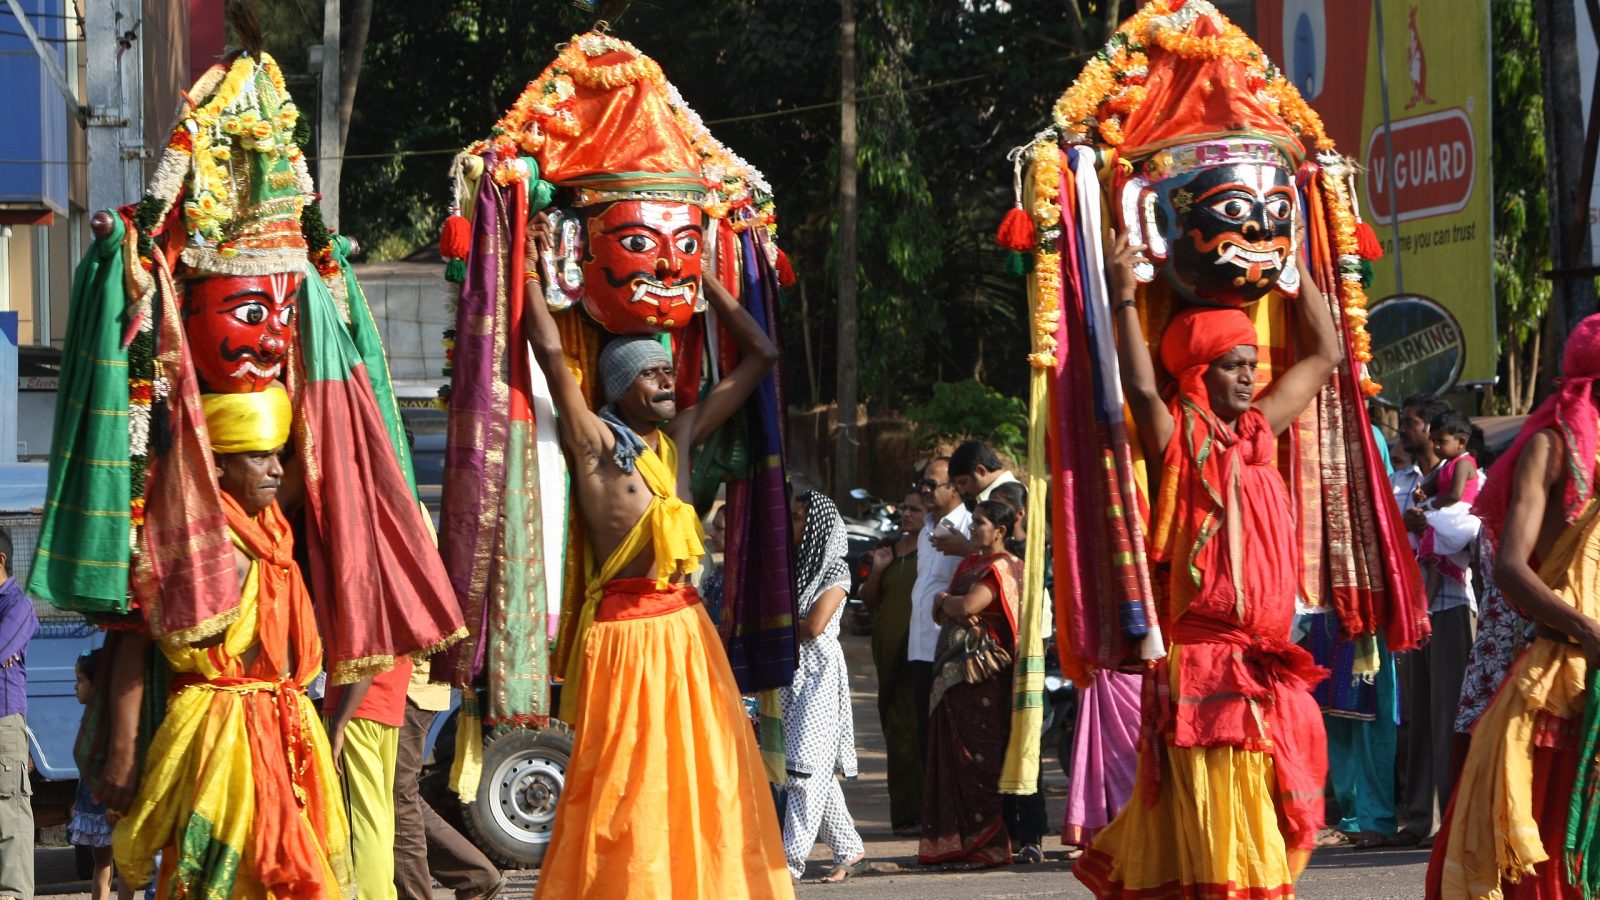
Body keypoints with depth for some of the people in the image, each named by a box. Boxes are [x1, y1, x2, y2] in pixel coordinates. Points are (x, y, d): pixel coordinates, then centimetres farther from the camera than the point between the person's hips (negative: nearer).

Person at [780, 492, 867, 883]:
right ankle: (849, 849, 14)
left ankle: (791, 861, -15)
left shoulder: (835, 571, -5)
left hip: (818, 674, -7)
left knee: (806, 767, -10)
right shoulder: (792, 565, 15)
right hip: (789, 675, 7)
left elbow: (814, 626, -14)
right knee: (817, 772, 7)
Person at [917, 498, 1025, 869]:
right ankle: (953, 844, 10)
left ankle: (988, 845, -7)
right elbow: (941, 614, 15)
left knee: (979, 759, -9)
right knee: (951, 757, 7)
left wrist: (946, 600, 0)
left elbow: (965, 606, -21)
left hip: (983, 674, -9)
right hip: (953, 669, 9)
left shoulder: (1001, 568, -8)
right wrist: (951, 608, -7)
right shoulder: (970, 564, 19)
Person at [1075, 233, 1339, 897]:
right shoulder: (1177, 440, -3)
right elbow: (1140, 387, -23)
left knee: (1265, 836, 6)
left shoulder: (1256, 430, 14)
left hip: (1266, 668, 7)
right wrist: (1124, 297, -17)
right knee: (1215, 839, -9)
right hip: (1204, 669, -7)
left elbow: (1324, 354, 24)